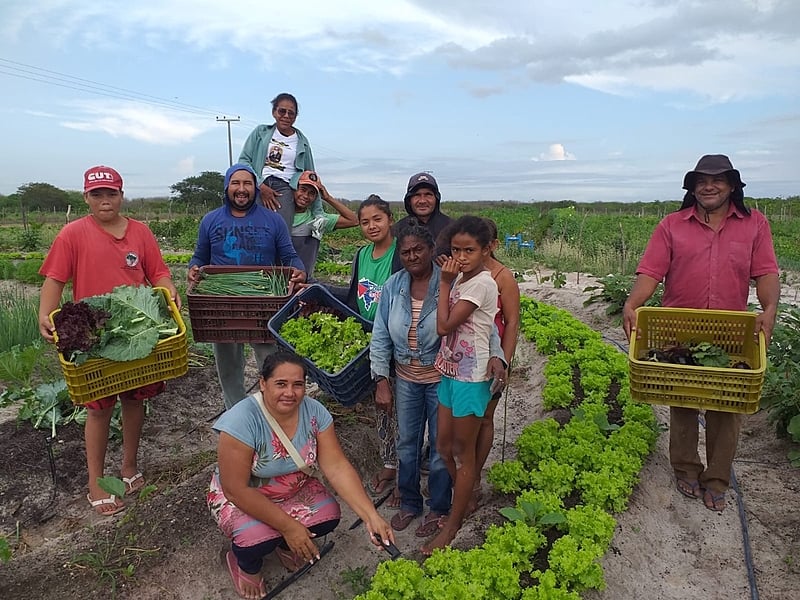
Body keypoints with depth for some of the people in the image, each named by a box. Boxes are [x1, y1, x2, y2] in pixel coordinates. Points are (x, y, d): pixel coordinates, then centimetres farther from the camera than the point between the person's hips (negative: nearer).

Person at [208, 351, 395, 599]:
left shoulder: (315, 412, -19)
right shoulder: (241, 421, -32)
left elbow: (337, 467, -21)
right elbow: (236, 489, -28)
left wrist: (371, 516, -31)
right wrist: (288, 525, -28)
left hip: (294, 490, 4)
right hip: (242, 497, -4)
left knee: (328, 515, -19)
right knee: (257, 539, -31)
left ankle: (285, 545, 14)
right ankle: (245, 563, 8)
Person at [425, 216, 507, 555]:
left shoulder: (481, 283, -17)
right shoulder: (460, 279, 8)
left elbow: (444, 326, -18)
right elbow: (446, 325, 6)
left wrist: (445, 284, -12)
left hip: (471, 376, -8)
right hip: (450, 371, 9)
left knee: (464, 451, 6)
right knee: (444, 445, 17)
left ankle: (453, 525, 20)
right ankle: (462, 504, 38)